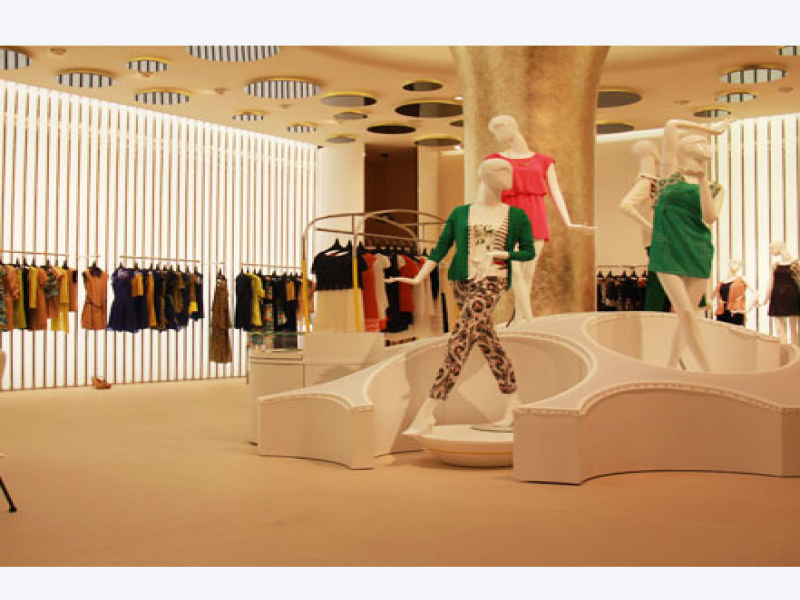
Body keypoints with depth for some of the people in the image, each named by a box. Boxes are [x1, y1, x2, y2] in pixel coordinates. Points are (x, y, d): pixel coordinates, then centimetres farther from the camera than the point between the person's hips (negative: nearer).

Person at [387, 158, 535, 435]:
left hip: (492, 280, -3)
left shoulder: (516, 216, 9)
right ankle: (513, 403, 22)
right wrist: (418, 278, -3)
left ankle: (426, 414, -19)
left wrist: (499, 254, -5)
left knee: (459, 341, -16)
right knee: (487, 341, 6)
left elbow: (529, 252, 12)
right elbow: (440, 249, 8)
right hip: (462, 282, 3)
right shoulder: (460, 214, 10)